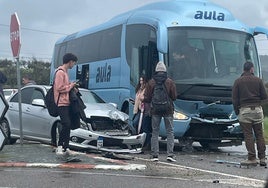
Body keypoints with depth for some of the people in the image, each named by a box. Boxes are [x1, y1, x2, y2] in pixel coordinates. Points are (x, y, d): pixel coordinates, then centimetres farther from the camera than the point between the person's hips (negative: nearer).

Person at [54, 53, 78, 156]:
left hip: (67, 102, 10)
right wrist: (71, 86, -7)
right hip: (62, 102, -10)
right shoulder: (60, 72, -11)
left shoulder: (65, 72, 20)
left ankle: (66, 147, 10)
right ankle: (60, 146, -10)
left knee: (68, 126, 7)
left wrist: (72, 86, 8)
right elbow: (60, 88, -18)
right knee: (66, 124, -17)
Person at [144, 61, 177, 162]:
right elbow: (174, 97, -2)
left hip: (155, 110, 1)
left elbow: (147, 98, -3)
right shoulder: (170, 82, -3)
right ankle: (170, 154, -2)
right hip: (168, 110, 0)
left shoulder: (151, 82, -3)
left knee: (155, 132, 7)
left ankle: (155, 155, 4)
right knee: (170, 132, 6)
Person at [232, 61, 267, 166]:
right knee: (259, 134, 8)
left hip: (244, 110, -1)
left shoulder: (238, 81, 1)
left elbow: (235, 99, 0)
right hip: (257, 109, 1)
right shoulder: (258, 80, 2)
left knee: (248, 135, 0)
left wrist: (237, 111, 9)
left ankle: (252, 158, -2)